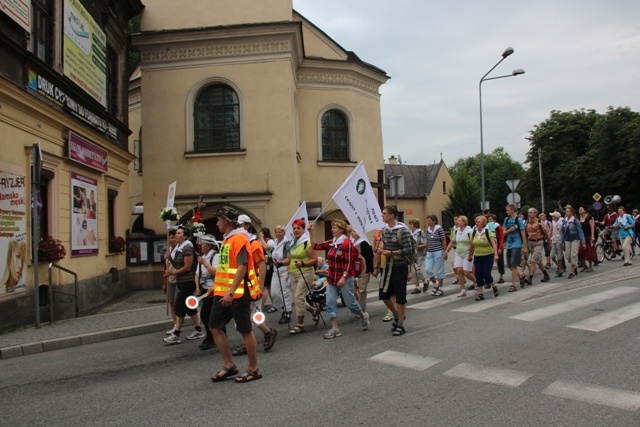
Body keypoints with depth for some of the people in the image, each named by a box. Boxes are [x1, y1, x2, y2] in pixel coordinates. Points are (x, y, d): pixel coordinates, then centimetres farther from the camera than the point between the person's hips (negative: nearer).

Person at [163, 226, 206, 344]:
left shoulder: (187, 248, -14)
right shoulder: (178, 248, 13)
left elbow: (187, 267, -19)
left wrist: (173, 272, -15)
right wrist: (170, 258, 1)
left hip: (187, 282, -9)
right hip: (182, 282, 9)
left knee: (179, 306, -7)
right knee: (189, 307, 13)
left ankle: (176, 335, -1)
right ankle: (198, 331, 20)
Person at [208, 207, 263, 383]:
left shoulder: (239, 238, -13)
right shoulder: (226, 239, 15)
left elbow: (242, 267, -21)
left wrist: (231, 292, -25)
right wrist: (216, 287, 21)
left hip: (238, 294, -9)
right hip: (223, 293, 10)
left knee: (245, 330, 1)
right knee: (215, 327, 9)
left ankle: (253, 369, 14)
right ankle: (229, 365, 20)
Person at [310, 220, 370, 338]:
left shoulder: (347, 243, -14)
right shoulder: (331, 243, 7)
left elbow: (348, 262, -19)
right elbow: (315, 246, 9)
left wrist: (343, 277, -25)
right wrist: (311, 232, 0)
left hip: (345, 278, -7)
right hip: (331, 278, 7)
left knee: (350, 302, 5)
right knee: (330, 303, 1)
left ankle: (363, 316, 33)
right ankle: (335, 328, 8)